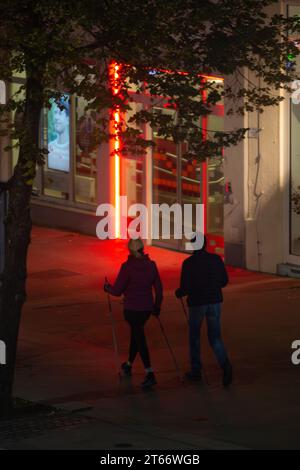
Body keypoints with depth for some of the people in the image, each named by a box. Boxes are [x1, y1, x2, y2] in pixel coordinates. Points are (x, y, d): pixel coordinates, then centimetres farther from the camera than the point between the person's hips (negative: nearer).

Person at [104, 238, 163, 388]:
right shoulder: (151, 265, -1)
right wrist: (157, 306, 17)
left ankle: (150, 374, -14)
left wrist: (107, 287, 9)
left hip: (132, 308, -6)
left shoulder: (127, 266, -16)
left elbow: (117, 290, -13)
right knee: (136, 334, 25)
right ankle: (129, 365, 43)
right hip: (147, 308, 6)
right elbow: (158, 288, 4)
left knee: (139, 337, -4)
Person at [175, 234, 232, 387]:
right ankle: (225, 364, -16)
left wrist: (178, 293, 8)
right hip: (215, 301, 3)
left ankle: (196, 371, 21)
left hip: (196, 303, -3)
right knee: (215, 337, 8)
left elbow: (185, 287, -14)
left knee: (194, 337, 15)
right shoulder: (216, 259, -1)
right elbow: (224, 281, 6)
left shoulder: (189, 263, -13)